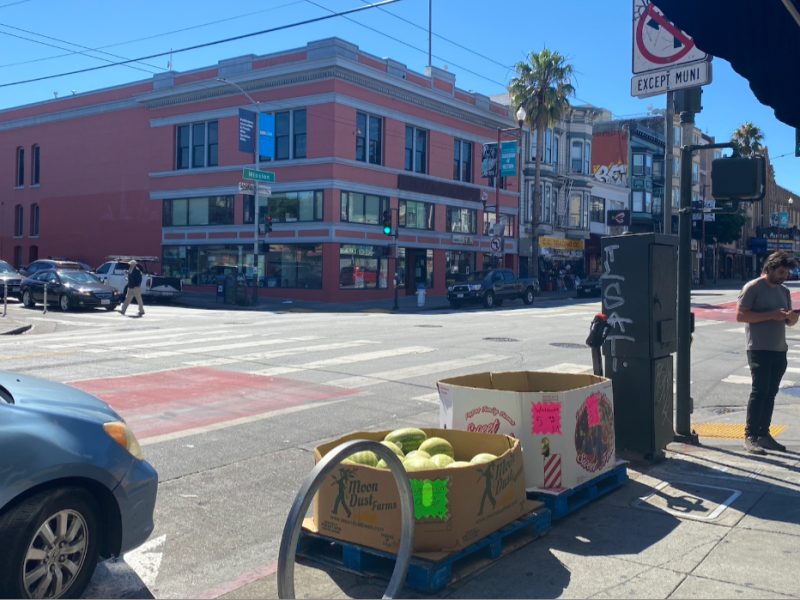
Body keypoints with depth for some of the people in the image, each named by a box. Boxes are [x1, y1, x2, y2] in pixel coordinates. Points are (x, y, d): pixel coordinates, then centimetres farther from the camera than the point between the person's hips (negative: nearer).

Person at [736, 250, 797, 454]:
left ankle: (763, 434, 15)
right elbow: (740, 315, -14)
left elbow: (789, 322, 22)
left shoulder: (784, 291, 16)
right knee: (760, 391, -10)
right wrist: (771, 315, -19)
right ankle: (750, 436, -6)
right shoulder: (752, 288, -6)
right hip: (759, 349, -7)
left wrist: (791, 317, -3)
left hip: (779, 350, 7)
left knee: (771, 393, 8)